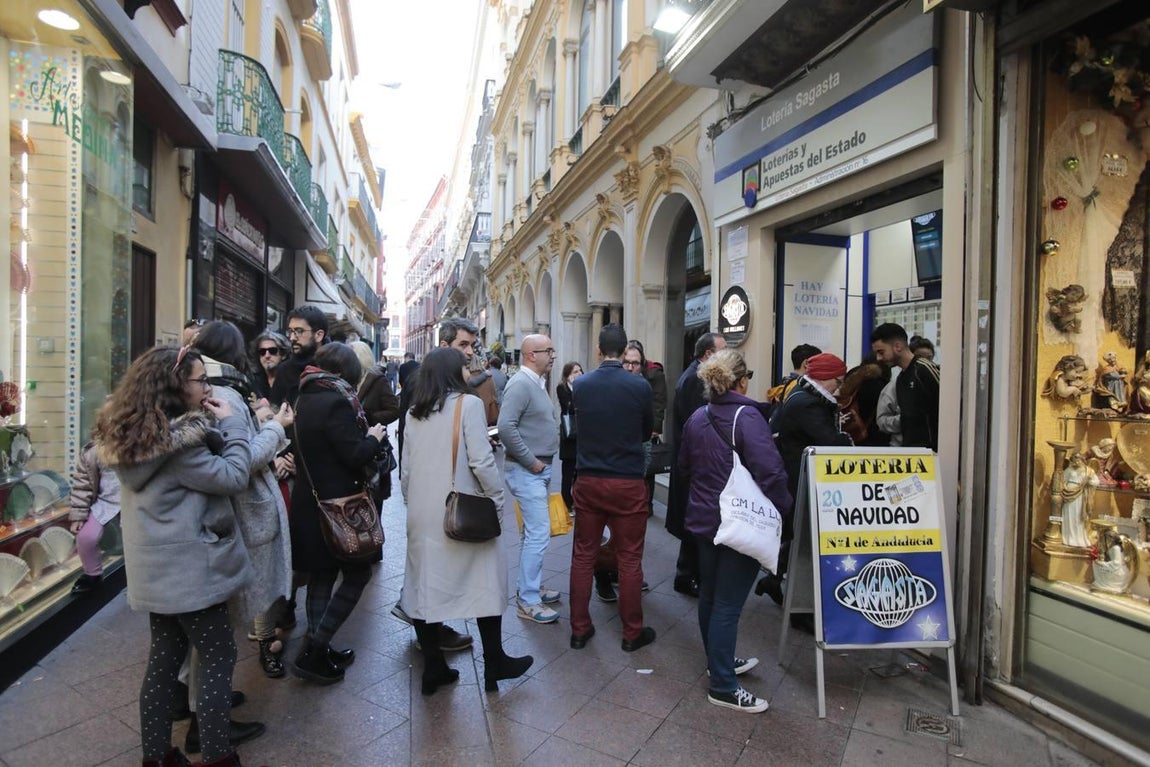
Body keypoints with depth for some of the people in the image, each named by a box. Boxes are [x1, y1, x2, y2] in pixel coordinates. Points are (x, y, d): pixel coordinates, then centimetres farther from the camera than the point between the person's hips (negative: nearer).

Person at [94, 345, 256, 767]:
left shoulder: (134, 431, 5)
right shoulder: (177, 438, -23)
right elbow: (233, 477, -20)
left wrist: (214, 426, 1)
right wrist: (231, 423, -13)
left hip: (158, 566, 9)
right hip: (188, 566, -9)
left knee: (165, 656, 19)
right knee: (218, 657, 5)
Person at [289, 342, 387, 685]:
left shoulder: (306, 398, 8)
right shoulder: (335, 401, -19)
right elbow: (355, 455, -21)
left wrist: (364, 436, 12)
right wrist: (373, 438, -3)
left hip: (310, 500, 9)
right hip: (338, 504, -9)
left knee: (321, 574, 17)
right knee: (357, 574, 4)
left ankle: (317, 650, 28)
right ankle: (313, 651, 4)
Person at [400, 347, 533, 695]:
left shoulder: (415, 413, 7)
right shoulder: (467, 404, -10)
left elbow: (406, 469, 9)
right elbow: (481, 460, -17)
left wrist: (413, 503, 19)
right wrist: (496, 499, -5)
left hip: (422, 512, 6)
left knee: (425, 584, 12)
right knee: (486, 581, 9)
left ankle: (433, 668, 23)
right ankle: (494, 664, 20)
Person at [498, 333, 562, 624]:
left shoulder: (536, 382, 13)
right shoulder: (520, 384, -17)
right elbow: (506, 427, -27)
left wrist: (542, 463, 12)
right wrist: (532, 462, -20)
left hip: (539, 468, 10)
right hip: (527, 470, -10)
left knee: (532, 532, 18)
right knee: (539, 533, -6)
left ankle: (530, 587, 31)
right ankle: (528, 601, 5)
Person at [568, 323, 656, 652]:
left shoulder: (580, 385, -4)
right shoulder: (640, 386, -11)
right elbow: (648, 430, 5)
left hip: (588, 481, 3)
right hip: (628, 483, -2)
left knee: (583, 556, 13)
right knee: (629, 560, 9)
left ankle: (579, 629, 23)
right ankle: (632, 633, 21)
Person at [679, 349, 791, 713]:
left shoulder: (697, 418, 4)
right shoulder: (747, 416, -18)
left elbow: (685, 465, 14)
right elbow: (770, 470, -25)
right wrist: (782, 506, -9)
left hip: (703, 519, 8)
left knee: (709, 595, 18)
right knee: (728, 603, 0)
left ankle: (719, 661, 37)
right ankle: (723, 686, 11)